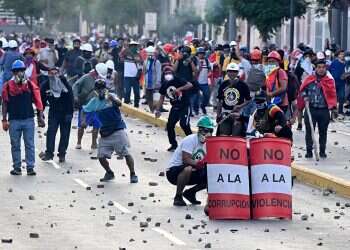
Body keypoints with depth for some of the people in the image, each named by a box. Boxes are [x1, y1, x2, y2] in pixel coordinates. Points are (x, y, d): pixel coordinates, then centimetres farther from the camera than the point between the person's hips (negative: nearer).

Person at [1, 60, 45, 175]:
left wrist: (40, 117, 0)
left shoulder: (30, 85, 3)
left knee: (30, 145, 1)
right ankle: (17, 168, 15)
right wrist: (4, 120, 0)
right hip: (14, 120, 0)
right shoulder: (8, 86, 1)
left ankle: (30, 167, 4)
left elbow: (37, 101, 5)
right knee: (15, 145, 7)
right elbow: (5, 104, 4)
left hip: (28, 119, 0)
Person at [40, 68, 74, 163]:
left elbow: (71, 100, -9)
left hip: (66, 113, -1)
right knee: (51, 132, -11)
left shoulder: (65, 84, -11)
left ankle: (62, 154, 10)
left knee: (64, 134, 3)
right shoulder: (45, 86, -5)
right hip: (53, 113, 1)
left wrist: (69, 113, -13)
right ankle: (49, 153, -9)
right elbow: (42, 101, 3)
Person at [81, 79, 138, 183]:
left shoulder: (111, 96, -9)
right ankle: (109, 173, 25)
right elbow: (84, 110, 16)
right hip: (105, 133, 4)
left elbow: (119, 103, -30)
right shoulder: (94, 101, 3)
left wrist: (113, 99, -52)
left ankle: (133, 174, 5)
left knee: (126, 153, -8)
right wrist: (83, 120, -2)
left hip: (118, 130, -4)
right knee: (101, 156, 1)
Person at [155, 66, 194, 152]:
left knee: (184, 124, -20)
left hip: (185, 106, -6)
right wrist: (158, 110, 6)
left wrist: (179, 89, -34)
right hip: (175, 107, 6)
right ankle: (173, 145, 15)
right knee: (170, 125, 0)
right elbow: (162, 98, 11)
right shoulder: (164, 85, 4)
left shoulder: (178, 81, -13)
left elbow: (190, 85, -25)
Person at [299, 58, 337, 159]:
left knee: (323, 132, 8)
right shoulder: (309, 79, 3)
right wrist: (304, 96, -3)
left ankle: (322, 151, 18)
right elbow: (302, 89, 11)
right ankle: (309, 151, 11)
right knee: (309, 131, 3)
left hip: (324, 111, 0)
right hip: (311, 110, 0)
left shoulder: (330, 80, 1)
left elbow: (332, 94, -4)